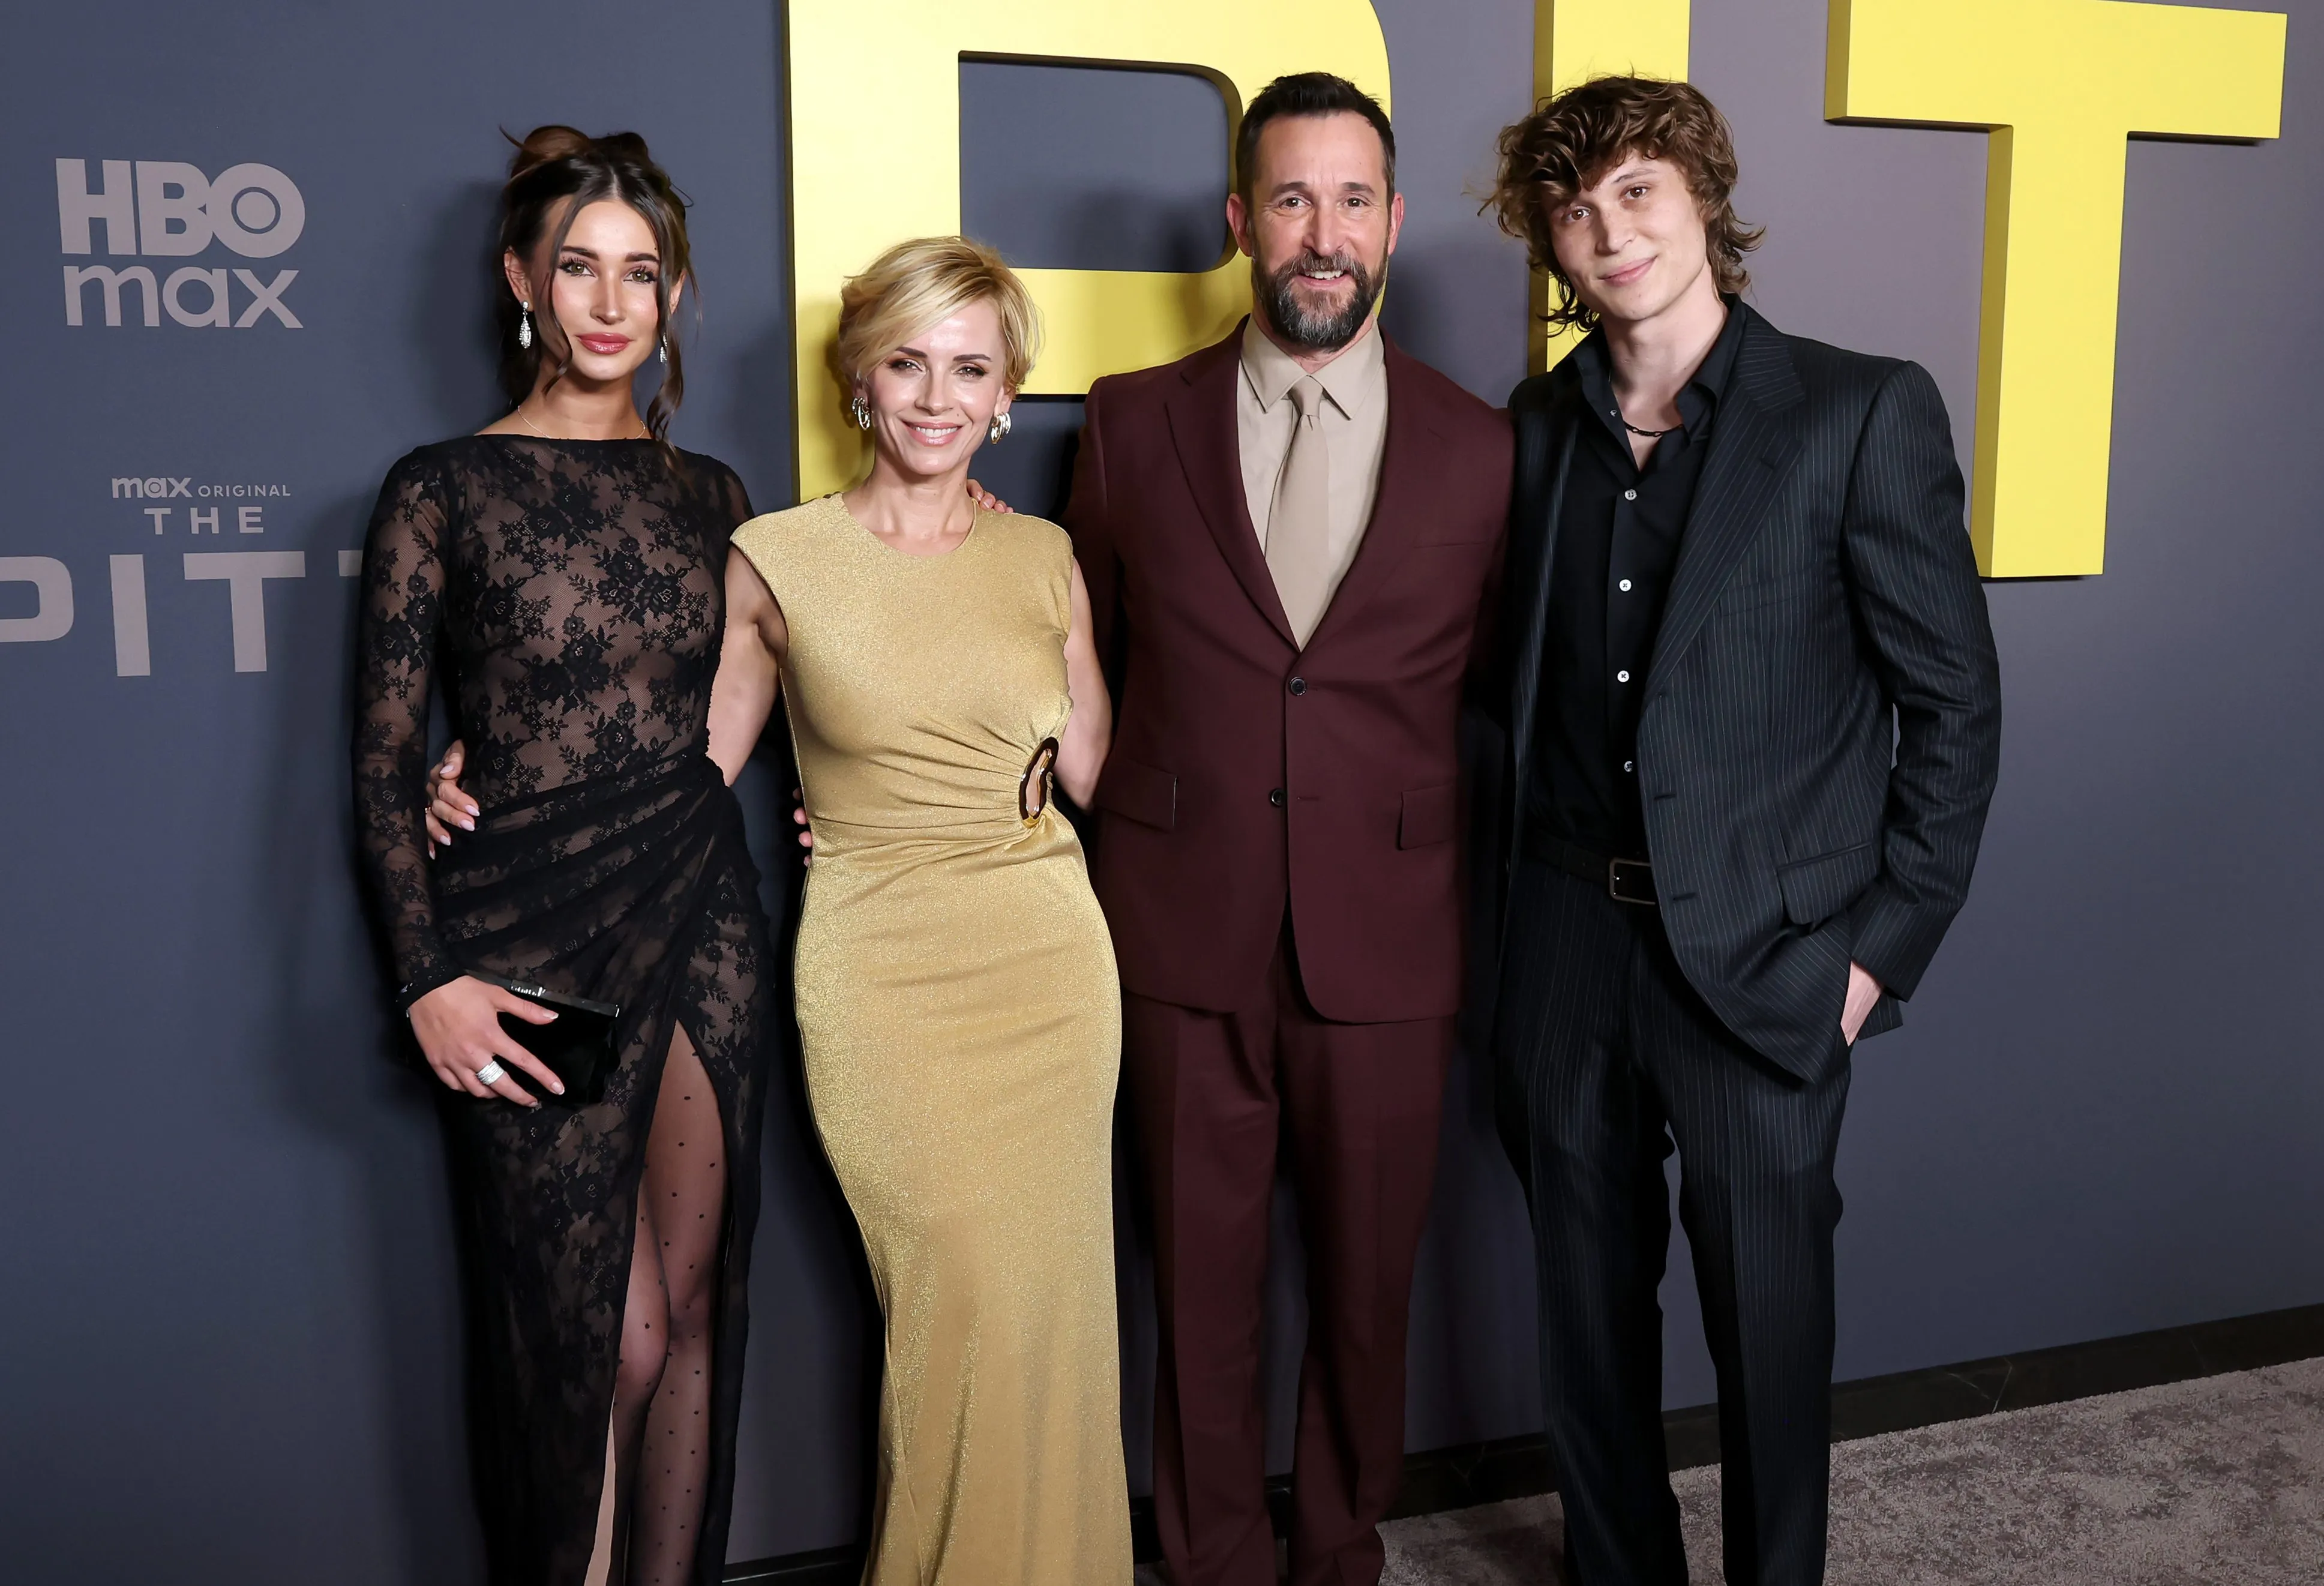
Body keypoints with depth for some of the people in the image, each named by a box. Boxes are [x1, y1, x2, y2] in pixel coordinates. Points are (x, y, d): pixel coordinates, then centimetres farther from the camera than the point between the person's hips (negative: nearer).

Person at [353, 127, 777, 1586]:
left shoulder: (707, 492, 10)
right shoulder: (445, 490, -2)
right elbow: (385, 758, -3)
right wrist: (430, 980, -9)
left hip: (706, 926, 4)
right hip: (535, 947, -3)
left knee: (691, 1313, 10)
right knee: (590, 1331, 5)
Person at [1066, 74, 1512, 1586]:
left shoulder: (1482, 449, 1)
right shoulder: (1134, 423, 3)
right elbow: (1089, 663, 12)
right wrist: (1133, 835, 9)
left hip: (1386, 935, 0)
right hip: (1187, 935, 0)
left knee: (1370, 1278, 14)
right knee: (1204, 1279, 12)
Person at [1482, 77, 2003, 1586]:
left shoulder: (1865, 411, -7)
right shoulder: (1540, 425, 6)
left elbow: (1957, 702, -5)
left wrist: (1887, 939, -7)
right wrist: (1535, 881, 4)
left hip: (1761, 952, -4)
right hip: (1568, 940, 4)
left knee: (1768, 1313, 10)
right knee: (1590, 1295, 16)